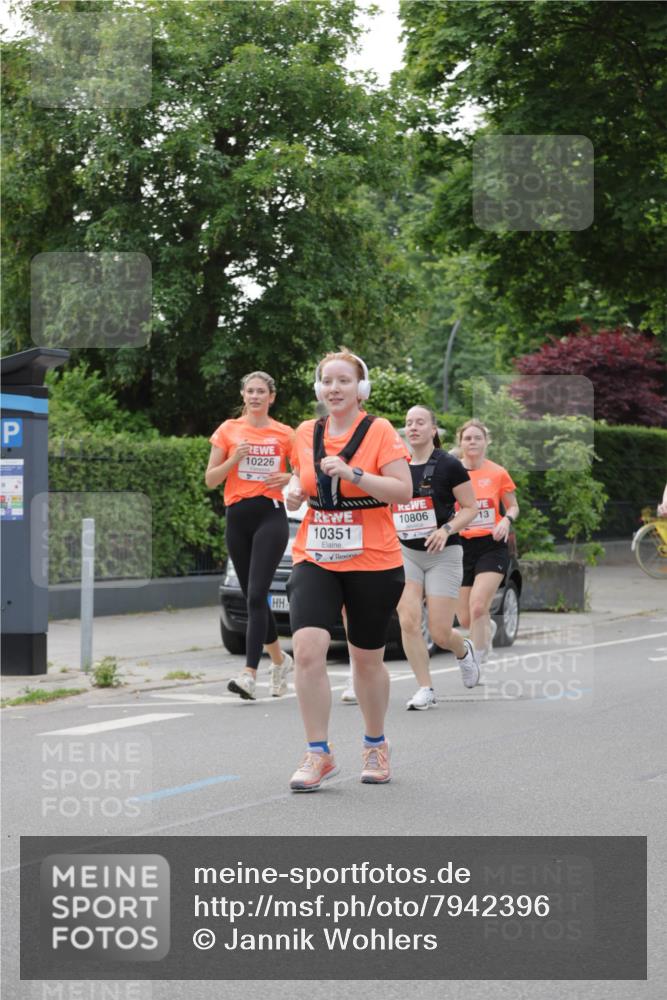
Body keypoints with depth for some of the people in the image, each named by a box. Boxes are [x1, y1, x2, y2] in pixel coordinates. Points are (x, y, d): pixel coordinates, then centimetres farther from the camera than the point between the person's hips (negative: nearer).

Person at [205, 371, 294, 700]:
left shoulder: (284, 434, 5)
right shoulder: (228, 430, 8)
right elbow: (210, 479, 6)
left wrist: (289, 478, -7)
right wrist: (235, 458, -10)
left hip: (271, 516, -3)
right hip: (237, 516, 3)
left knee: (256, 595, -15)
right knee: (252, 596, 10)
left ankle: (249, 674, -21)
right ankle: (280, 659, 31)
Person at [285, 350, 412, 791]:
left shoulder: (380, 431, -6)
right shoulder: (306, 433, 8)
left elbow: (404, 491, -13)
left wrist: (352, 473, -23)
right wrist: (295, 489, 2)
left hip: (373, 563, -3)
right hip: (315, 560, 3)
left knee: (367, 659, 10)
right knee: (308, 649, -16)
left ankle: (376, 746, 33)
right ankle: (319, 754, -7)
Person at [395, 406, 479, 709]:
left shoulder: (449, 465, -7)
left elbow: (470, 508, -4)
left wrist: (447, 529, -19)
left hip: (442, 555, -4)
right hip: (406, 552, 4)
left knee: (440, 633, -4)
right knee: (408, 621, -14)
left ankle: (464, 650, 32)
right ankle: (425, 689, -3)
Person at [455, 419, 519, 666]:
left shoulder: (498, 473, 0)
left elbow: (513, 507, 11)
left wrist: (507, 520, -11)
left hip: (492, 546, -2)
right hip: (461, 546, 2)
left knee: (477, 606, -21)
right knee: (465, 619, 7)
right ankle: (488, 627, 43)